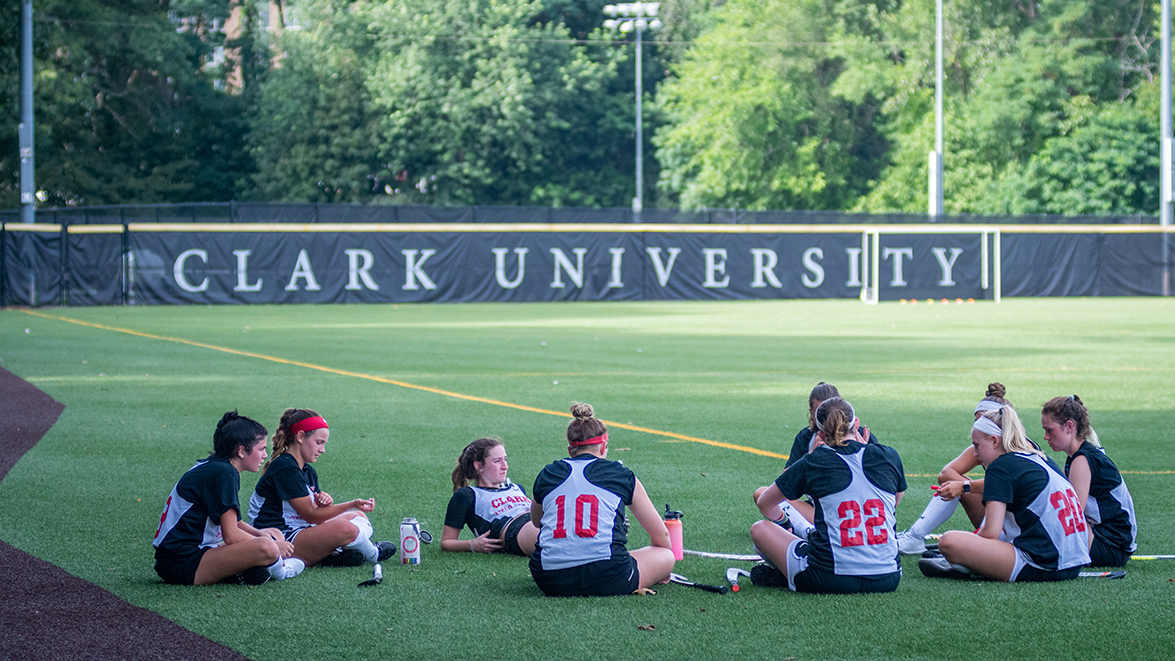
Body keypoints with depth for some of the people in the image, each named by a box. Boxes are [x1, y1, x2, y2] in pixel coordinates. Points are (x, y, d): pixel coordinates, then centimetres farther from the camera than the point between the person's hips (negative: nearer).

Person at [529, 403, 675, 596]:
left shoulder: (547, 475, 15)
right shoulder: (621, 475, 10)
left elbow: (535, 521, 37)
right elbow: (660, 535, 18)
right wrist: (662, 565, 37)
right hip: (605, 579, -3)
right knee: (667, 556, 20)